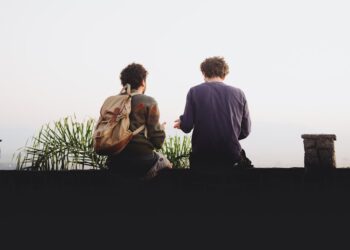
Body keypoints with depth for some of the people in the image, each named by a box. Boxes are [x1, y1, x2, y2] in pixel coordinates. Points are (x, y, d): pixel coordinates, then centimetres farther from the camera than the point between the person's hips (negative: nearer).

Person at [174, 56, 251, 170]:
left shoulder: (195, 91, -4)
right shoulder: (238, 94, 0)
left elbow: (187, 127, -7)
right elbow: (245, 131, 3)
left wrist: (181, 122, 16)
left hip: (202, 157, -1)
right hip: (231, 155, 1)